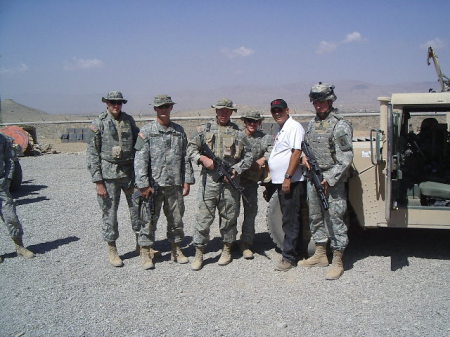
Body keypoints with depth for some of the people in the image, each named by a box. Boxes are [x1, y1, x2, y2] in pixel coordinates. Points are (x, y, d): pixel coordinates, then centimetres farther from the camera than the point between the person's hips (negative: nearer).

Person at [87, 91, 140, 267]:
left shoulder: (129, 120, 6)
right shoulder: (99, 124, -6)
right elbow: (92, 154, -7)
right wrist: (98, 181, -11)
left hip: (130, 172, 4)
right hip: (109, 174, -4)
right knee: (109, 212, 3)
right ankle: (112, 251, 18)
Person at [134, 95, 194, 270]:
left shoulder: (179, 130, 9)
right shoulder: (147, 131, -3)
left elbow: (185, 157, 11)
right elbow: (140, 159, -8)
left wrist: (187, 180, 5)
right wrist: (143, 184, -14)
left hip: (175, 184, 4)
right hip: (154, 184, -3)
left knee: (176, 218, 11)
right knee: (149, 219, 2)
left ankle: (176, 250, 26)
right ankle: (146, 252, 14)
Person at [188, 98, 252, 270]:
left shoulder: (238, 132, 6)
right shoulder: (205, 129, 8)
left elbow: (248, 156, 6)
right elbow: (191, 148, 10)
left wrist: (237, 170, -8)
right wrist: (202, 158, -8)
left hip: (230, 181, 0)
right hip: (209, 180, 0)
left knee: (229, 217, 9)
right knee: (203, 217, 0)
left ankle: (227, 250, 25)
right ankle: (199, 253, 9)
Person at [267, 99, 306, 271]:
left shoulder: (294, 127, -12)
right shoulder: (281, 130, 19)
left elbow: (296, 153, -20)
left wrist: (287, 177, -23)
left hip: (290, 182, -10)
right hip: (280, 181, 10)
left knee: (291, 220, -6)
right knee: (288, 220, 15)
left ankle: (289, 257, -2)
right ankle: (292, 250, 24)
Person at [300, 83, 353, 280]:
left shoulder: (340, 125, -12)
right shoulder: (312, 123, 12)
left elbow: (346, 158, -16)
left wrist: (330, 179, -19)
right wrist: (304, 156, 3)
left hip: (332, 180, -8)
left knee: (334, 220, -3)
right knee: (315, 217, 15)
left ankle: (337, 263, 5)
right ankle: (320, 255, 29)